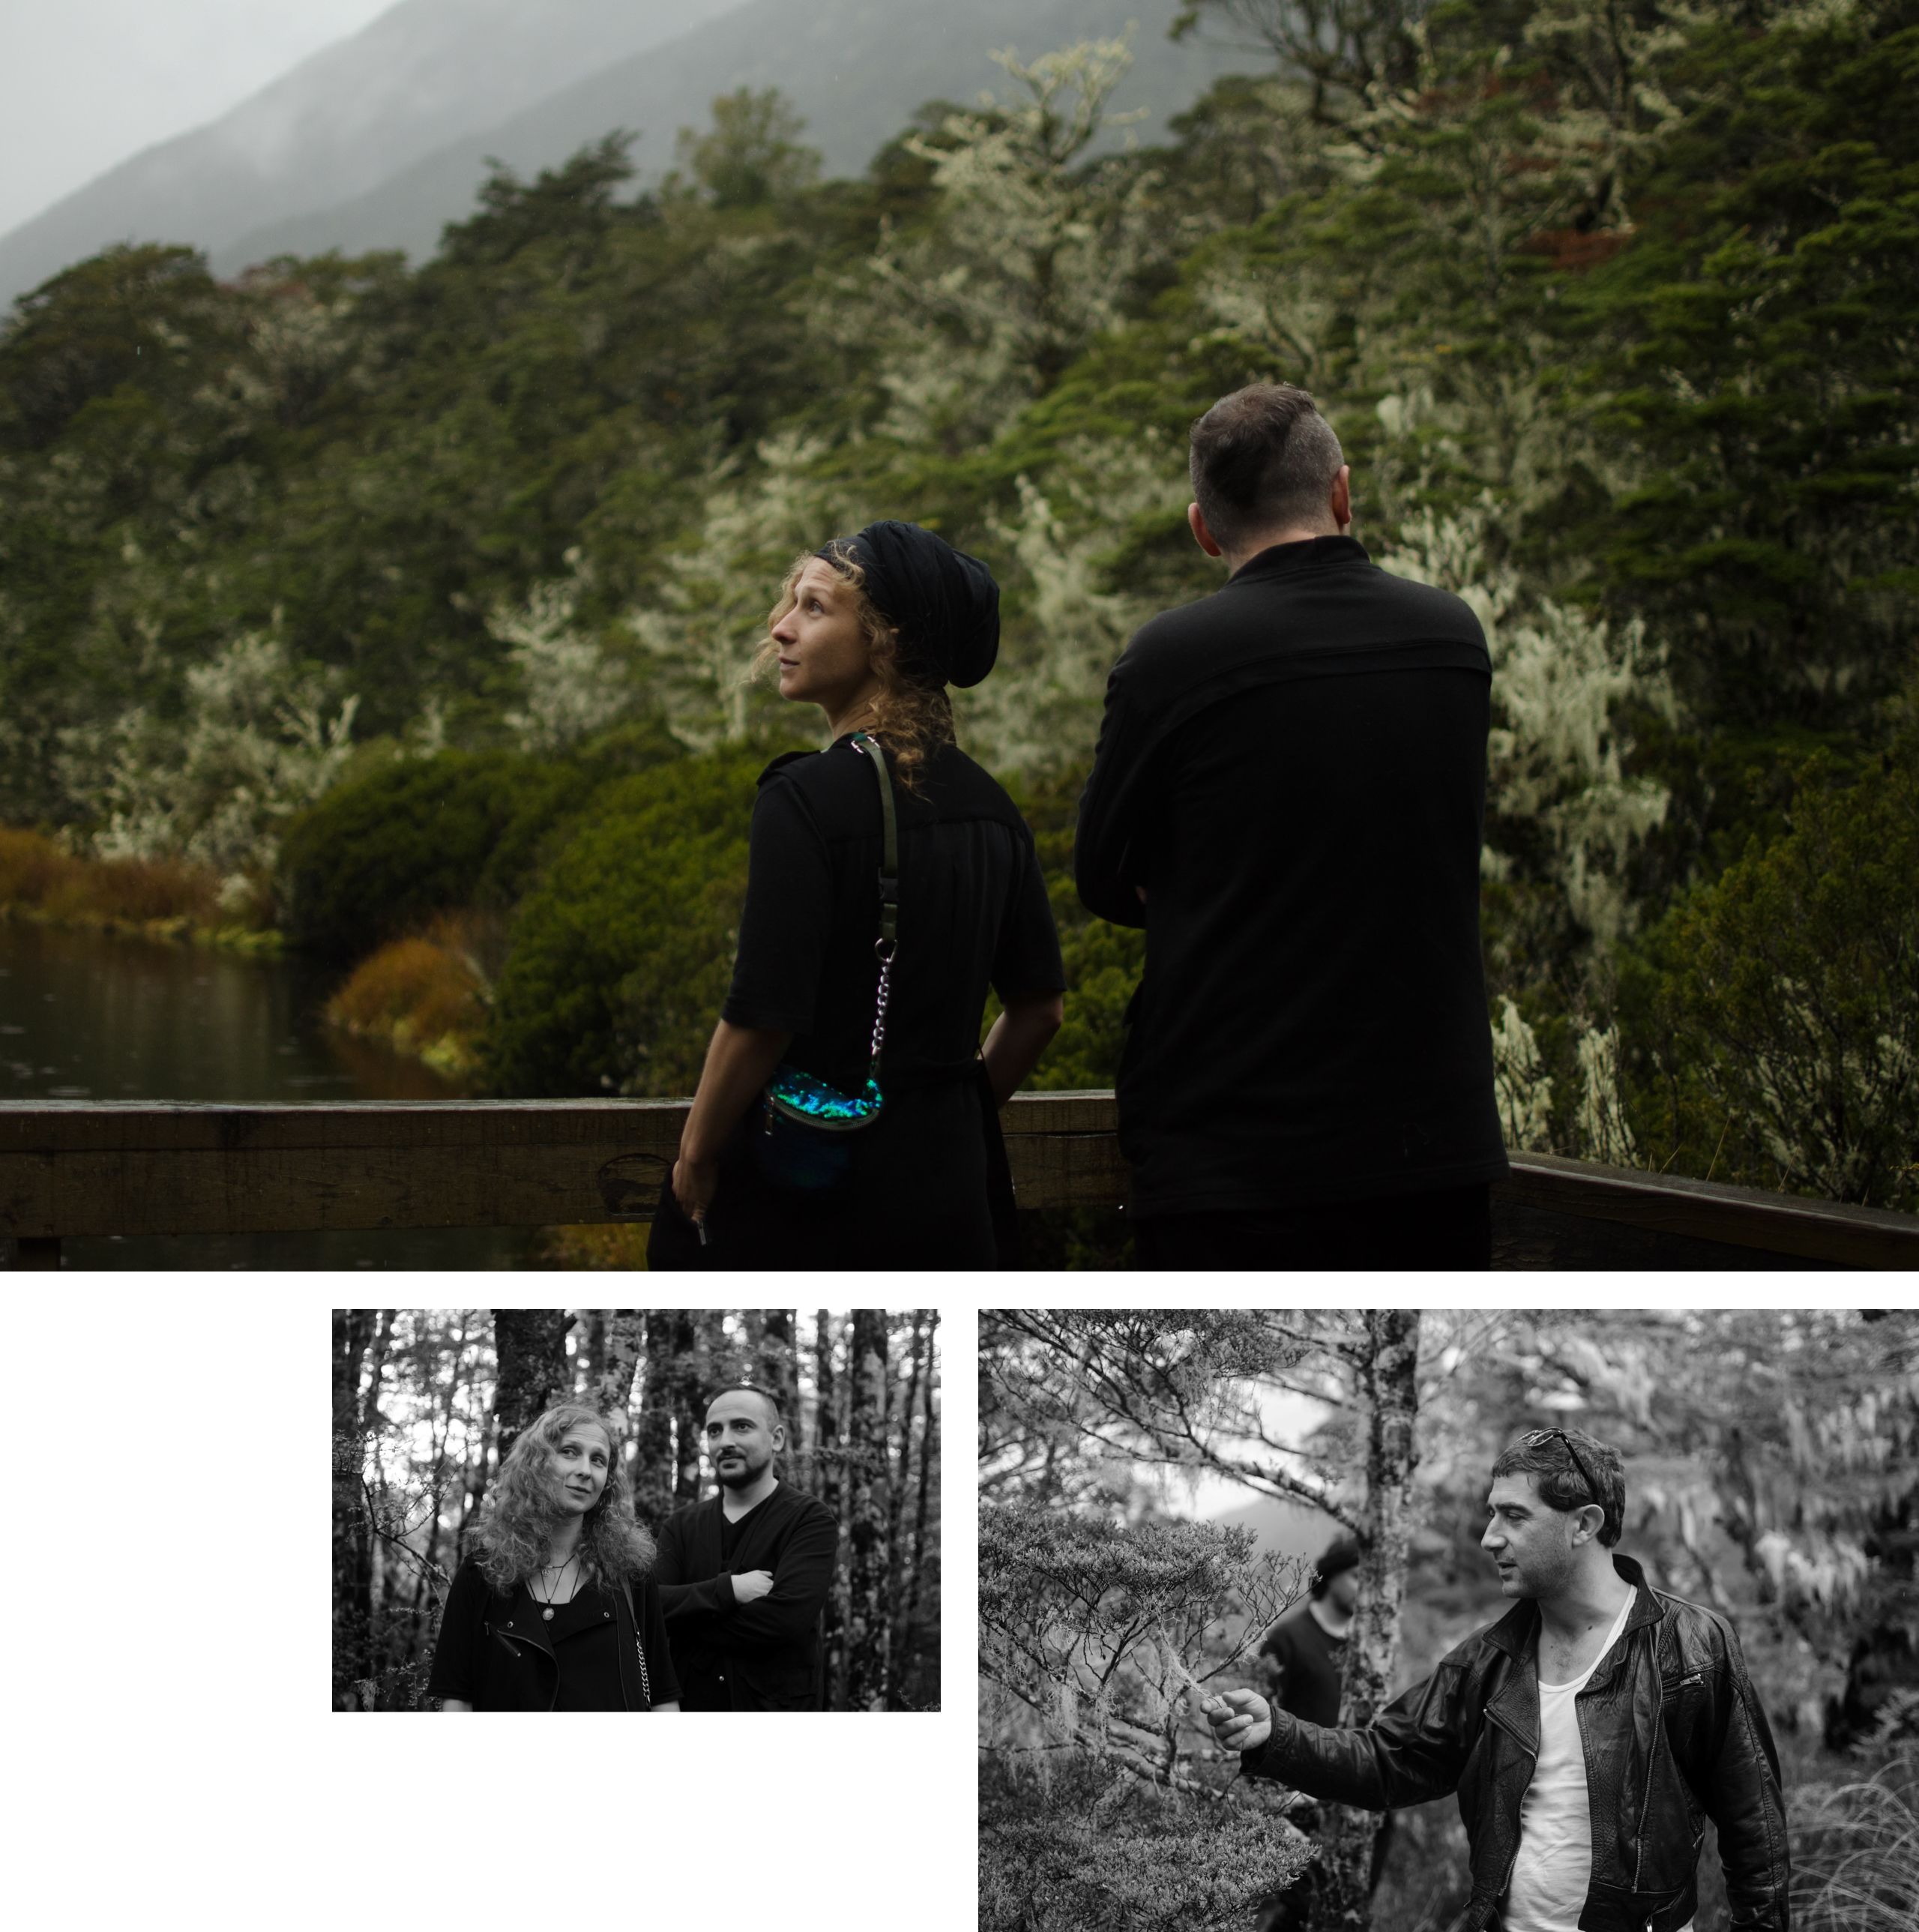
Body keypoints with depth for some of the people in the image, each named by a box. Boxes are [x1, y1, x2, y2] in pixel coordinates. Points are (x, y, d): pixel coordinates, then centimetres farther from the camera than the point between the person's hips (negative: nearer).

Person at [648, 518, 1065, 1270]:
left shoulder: (806, 798, -15)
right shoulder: (986, 805, 7)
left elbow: (762, 1017, -18)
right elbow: (1038, 1009, 13)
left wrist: (694, 1157, -5)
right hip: (949, 1189, 7)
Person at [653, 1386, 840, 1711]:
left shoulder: (810, 1520, -8)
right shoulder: (681, 1525, 7)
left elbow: (787, 1618, -22)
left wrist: (685, 1628, -15)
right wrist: (727, 1590, -23)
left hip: (777, 1707, -4)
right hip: (690, 1705, 4)